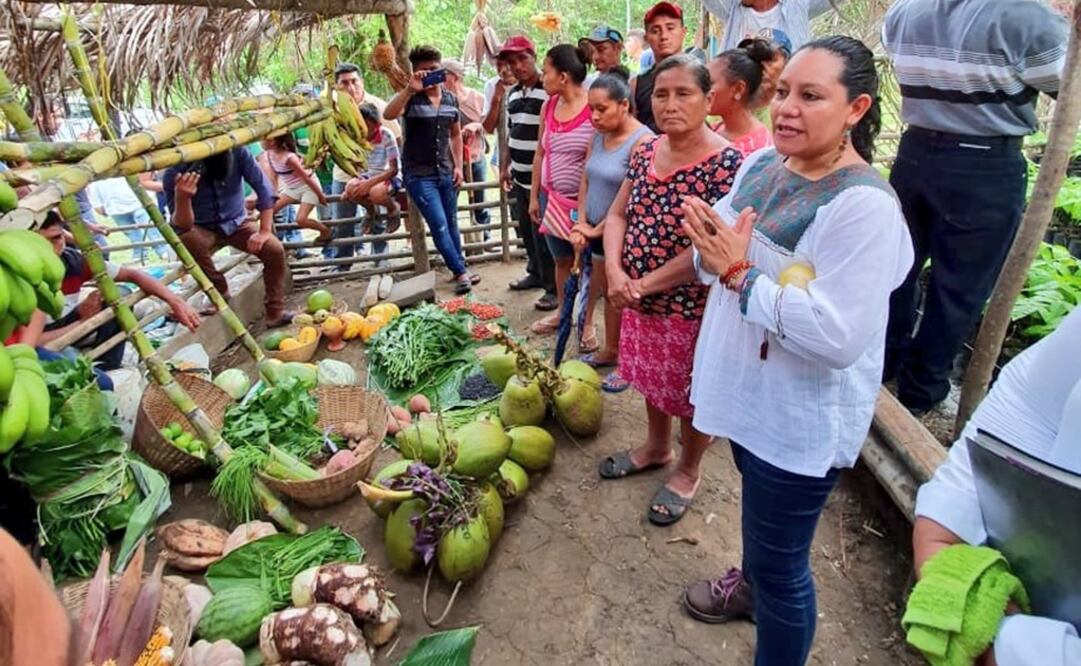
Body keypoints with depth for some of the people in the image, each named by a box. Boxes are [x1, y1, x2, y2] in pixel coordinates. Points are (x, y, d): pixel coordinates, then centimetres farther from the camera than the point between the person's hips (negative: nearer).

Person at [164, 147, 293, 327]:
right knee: (186, 239, -34)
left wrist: (265, 231, -20)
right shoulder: (175, 172, -25)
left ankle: (276, 313, -9)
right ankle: (220, 295, -10)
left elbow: (263, 188, -15)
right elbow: (182, 226, -27)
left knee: (275, 250, -23)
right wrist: (182, 198, -47)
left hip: (237, 223, 1)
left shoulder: (237, 152, -22)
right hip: (203, 229, -1)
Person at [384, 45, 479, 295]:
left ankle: (460, 269, 26)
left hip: (445, 172, 5)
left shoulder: (450, 99, 6)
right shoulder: (410, 98, -9)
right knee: (439, 225, -10)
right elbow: (388, 115, -29)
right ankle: (461, 272, 0)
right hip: (419, 174, -5)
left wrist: (458, 166, 9)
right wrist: (410, 89, -38)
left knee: (451, 224, 13)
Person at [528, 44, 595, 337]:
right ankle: (562, 311, 34)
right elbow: (540, 153, 12)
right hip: (552, 198, 6)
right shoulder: (548, 107, 6)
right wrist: (534, 196, 12)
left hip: (585, 200, -6)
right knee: (561, 259, 18)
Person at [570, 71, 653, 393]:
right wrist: (581, 224, -1)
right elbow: (585, 181, 9)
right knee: (607, 291, 17)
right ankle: (610, 350, 33)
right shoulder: (598, 137, 7)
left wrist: (598, 230, -14)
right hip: (597, 232, 7)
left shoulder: (642, 141, -18)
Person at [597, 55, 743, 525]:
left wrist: (647, 283, -20)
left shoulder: (726, 163, -19)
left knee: (691, 393, 13)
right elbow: (618, 214, 5)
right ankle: (655, 447, 49)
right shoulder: (645, 151, 2)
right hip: (638, 299, 7)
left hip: (693, 306, -6)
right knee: (652, 378, 24)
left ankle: (687, 472, 36)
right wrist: (614, 271, -12)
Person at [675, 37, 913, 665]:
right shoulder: (761, 165, 1)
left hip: (802, 422, -8)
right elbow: (723, 260, 11)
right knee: (761, 510, 32)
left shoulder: (864, 205, -24)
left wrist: (739, 272, -26)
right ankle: (753, 583, 59)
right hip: (748, 393, 8)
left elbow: (840, 338, -31)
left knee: (782, 565, 9)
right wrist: (712, 251, -13)